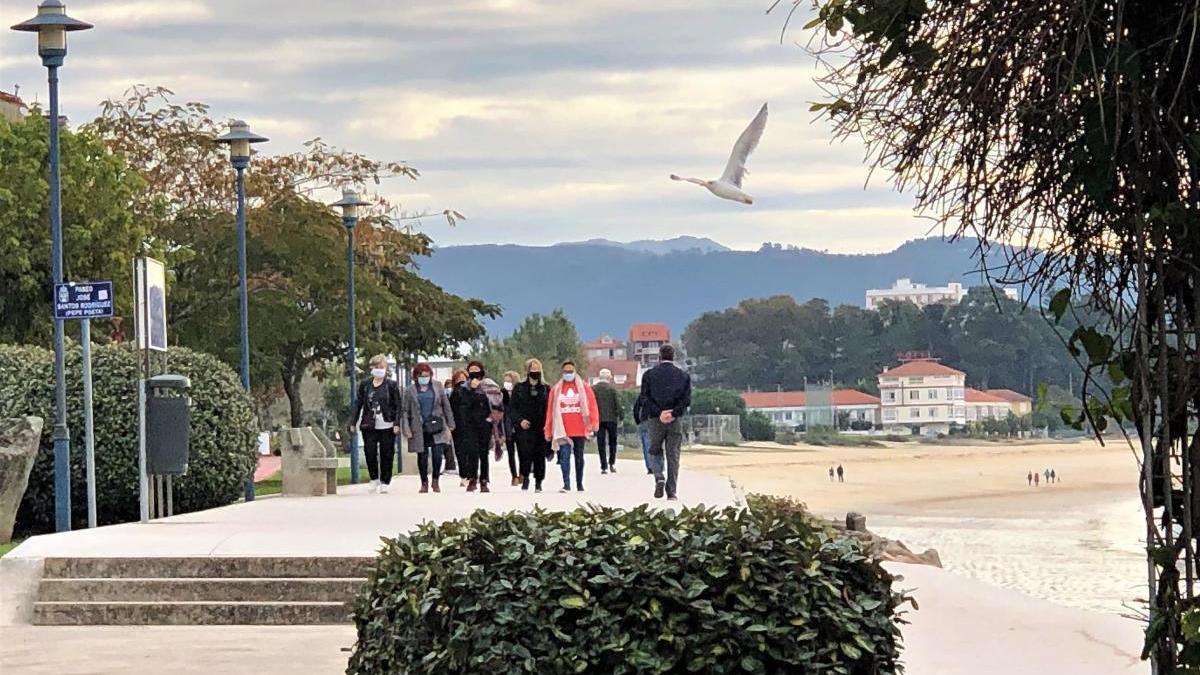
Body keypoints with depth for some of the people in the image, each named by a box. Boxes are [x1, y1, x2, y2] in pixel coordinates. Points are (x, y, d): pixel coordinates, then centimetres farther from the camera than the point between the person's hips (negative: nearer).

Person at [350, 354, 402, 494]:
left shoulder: (391, 385, 2)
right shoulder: (365, 384, 8)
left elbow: (398, 406, 1)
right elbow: (358, 403, 12)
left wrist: (397, 423, -8)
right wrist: (353, 422, 7)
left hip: (387, 426, -2)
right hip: (369, 426, 2)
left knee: (386, 455, 2)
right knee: (370, 453, -3)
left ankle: (384, 482, 12)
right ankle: (374, 480, 15)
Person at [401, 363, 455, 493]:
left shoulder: (438, 387, 7)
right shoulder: (410, 391, 4)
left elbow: (446, 406, 11)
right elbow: (405, 411, 4)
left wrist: (450, 424, 9)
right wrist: (406, 429, -4)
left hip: (436, 427, 0)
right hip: (419, 428, 0)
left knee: (438, 454, -10)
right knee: (422, 456, 4)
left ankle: (436, 480, 8)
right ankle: (424, 483, 18)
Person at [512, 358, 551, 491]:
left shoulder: (546, 389, 11)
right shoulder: (519, 388, 8)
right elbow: (513, 408, 5)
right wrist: (520, 420, -12)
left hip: (541, 429, 1)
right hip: (524, 428, -1)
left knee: (540, 455, 0)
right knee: (525, 453, -14)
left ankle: (538, 482, 10)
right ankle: (525, 477, 5)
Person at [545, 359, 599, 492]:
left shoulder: (584, 388, 5)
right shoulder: (556, 390, 8)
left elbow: (592, 406, 1)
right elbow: (550, 410, 7)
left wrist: (594, 423, -9)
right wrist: (548, 430, 5)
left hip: (580, 430, 1)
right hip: (563, 430, 0)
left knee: (579, 456, 11)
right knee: (564, 455, -12)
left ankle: (579, 484, 21)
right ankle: (566, 484, -18)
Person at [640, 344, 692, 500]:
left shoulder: (649, 374, 1)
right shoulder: (684, 375, 4)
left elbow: (646, 398, -7)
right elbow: (687, 400, -5)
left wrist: (659, 413, -11)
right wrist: (673, 413, -9)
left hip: (656, 419, -1)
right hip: (676, 420, 1)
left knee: (655, 451, 17)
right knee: (673, 455, 4)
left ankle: (659, 478, -7)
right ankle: (672, 492, 2)